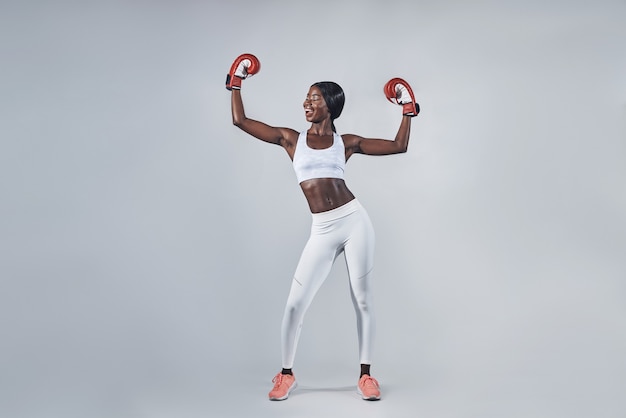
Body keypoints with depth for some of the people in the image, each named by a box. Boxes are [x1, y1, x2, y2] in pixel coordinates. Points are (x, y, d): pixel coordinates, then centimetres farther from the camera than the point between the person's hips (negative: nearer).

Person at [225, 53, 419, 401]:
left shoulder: (346, 142, 8)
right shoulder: (291, 139, 9)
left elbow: (399, 146, 13)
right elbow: (240, 121, 9)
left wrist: (408, 112, 13)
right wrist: (236, 84, 13)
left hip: (354, 220, 0)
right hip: (322, 231, 0)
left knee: (362, 300, 5)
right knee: (295, 303, -3)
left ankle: (365, 375, 18)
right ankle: (286, 374, 15)